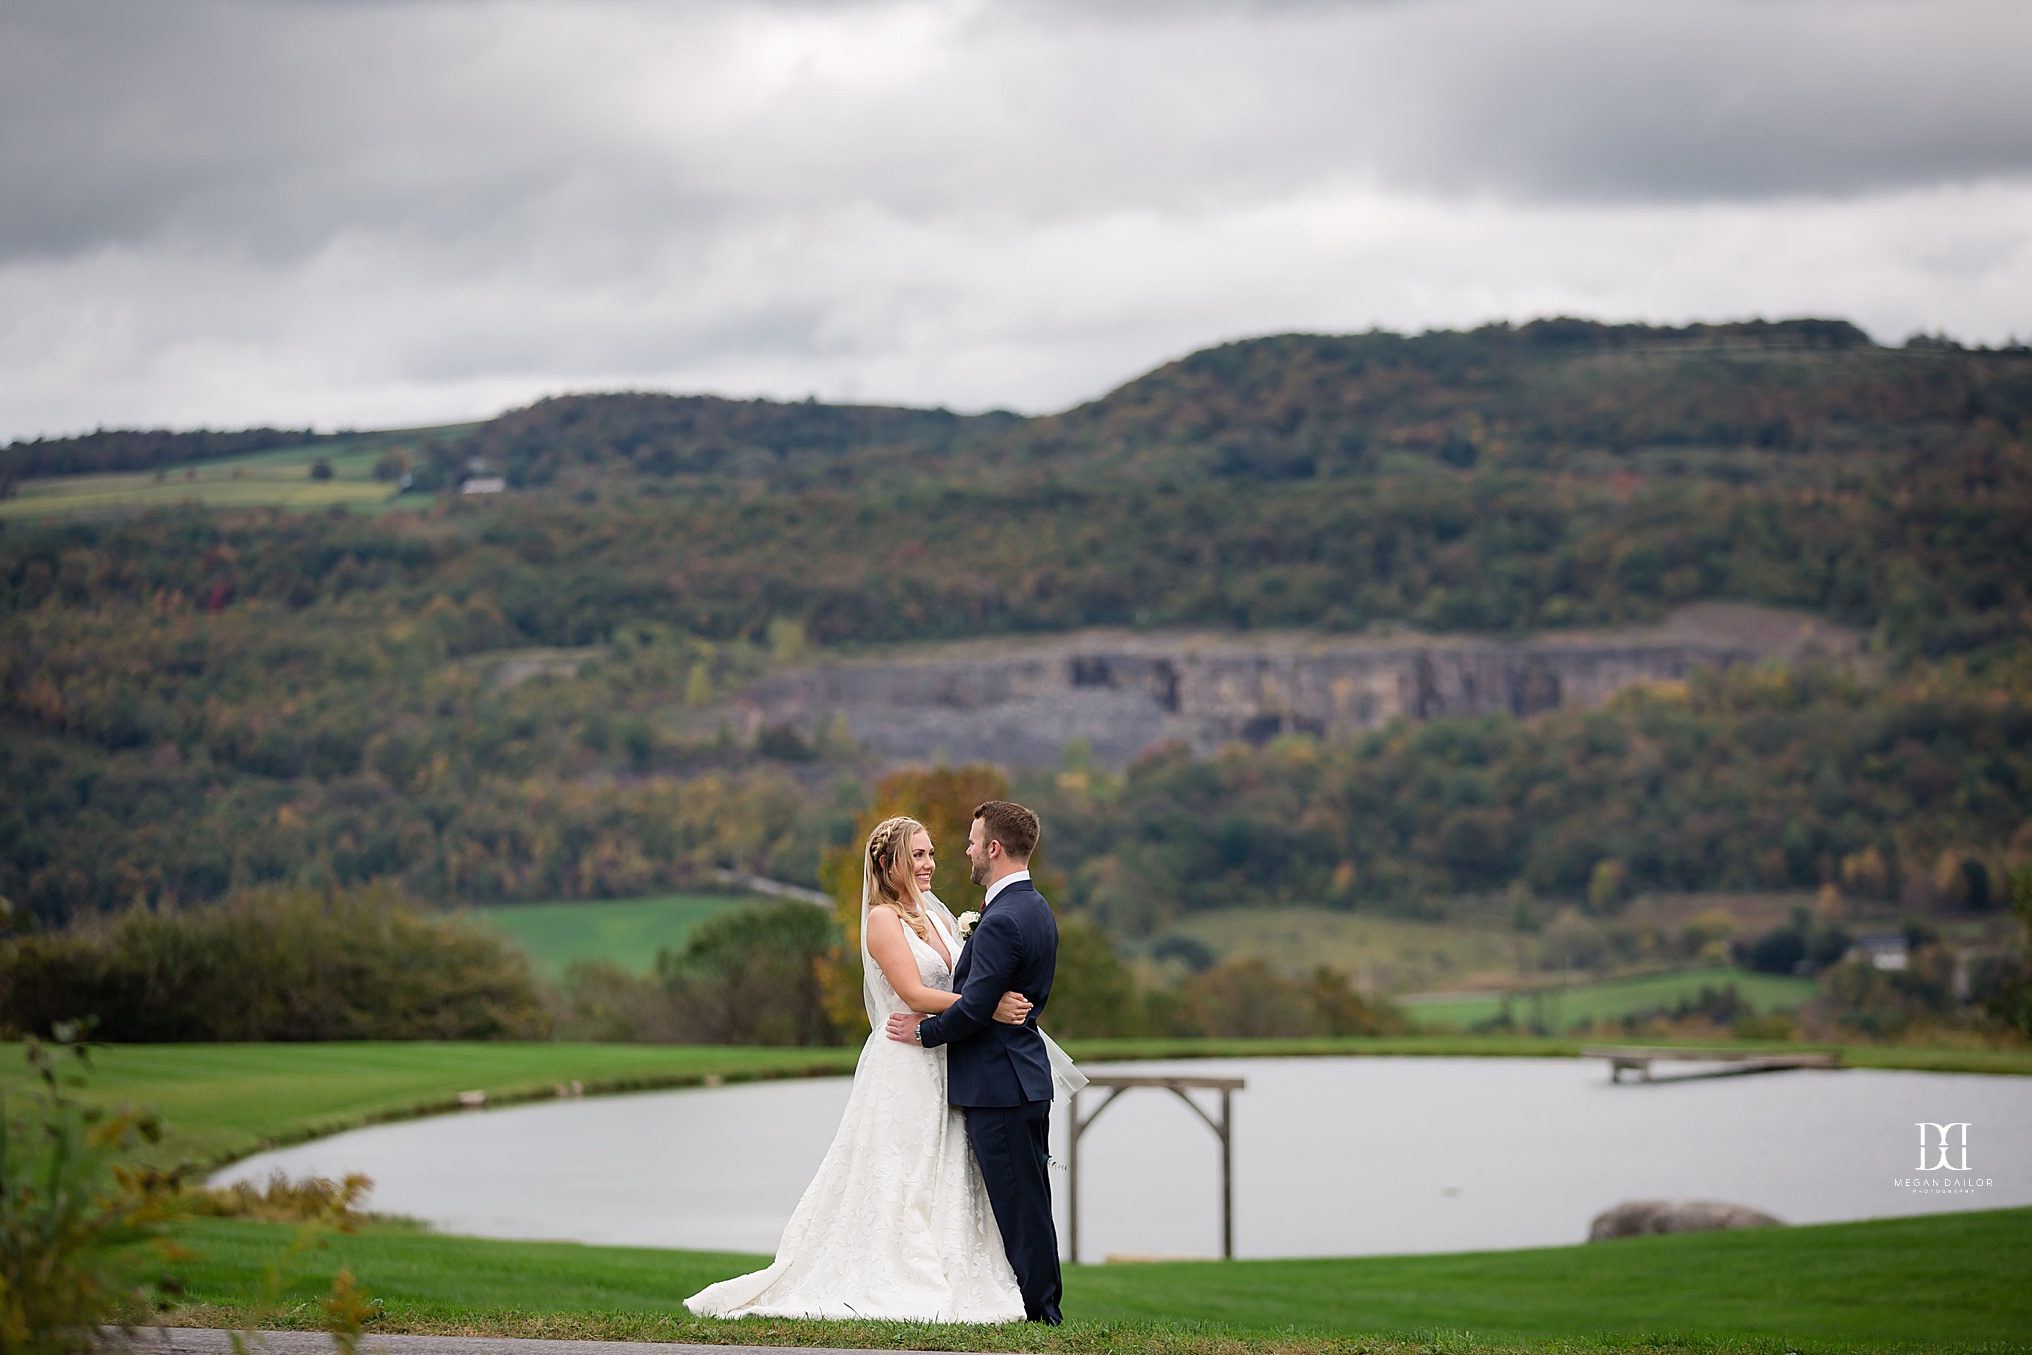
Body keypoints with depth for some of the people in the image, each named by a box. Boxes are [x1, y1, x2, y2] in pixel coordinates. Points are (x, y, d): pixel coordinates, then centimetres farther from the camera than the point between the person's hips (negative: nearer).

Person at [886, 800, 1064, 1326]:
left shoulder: (1001, 922, -20)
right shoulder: (1036, 909, 13)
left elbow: (974, 1007, -23)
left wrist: (924, 1031, -6)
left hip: (999, 1084, -10)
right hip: (1026, 1073, 10)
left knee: (1017, 1201, -3)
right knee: (1029, 1198, 14)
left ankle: (1037, 1307, 2)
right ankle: (1042, 1302, 19)